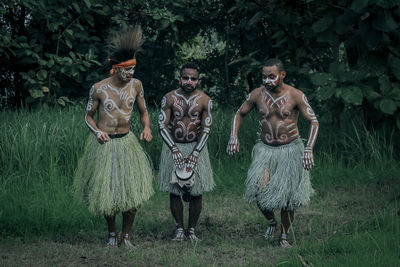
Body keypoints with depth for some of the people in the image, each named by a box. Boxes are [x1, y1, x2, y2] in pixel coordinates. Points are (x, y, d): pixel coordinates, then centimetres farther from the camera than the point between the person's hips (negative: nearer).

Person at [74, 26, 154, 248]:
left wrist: (147, 128, -7)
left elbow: (143, 112, 13)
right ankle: (112, 233, 25)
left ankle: (126, 235, 13)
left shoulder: (136, 85, 0)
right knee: (106, 189, 4)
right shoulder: (99, 89, -9)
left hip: (126, 142, 3)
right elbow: (88, 116, 2)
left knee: (133, 190, -4)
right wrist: (97, 131, -17)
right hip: (104, 144, -2)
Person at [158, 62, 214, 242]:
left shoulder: (204, 100, -4)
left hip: (196, 147, 0)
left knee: (197, 191, -1)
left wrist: (195, 153, -17)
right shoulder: (169, 98, -4)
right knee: (174, 190, 1)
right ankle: (179, 229, 12)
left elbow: (206, 129, -6)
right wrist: (174, 150, -20)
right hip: (173, 147, 0)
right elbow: (162, 126, -8)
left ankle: (192, 229, 12)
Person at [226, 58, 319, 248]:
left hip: (291, 149, -2)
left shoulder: (295, 96, -11)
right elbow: (240, 114, 12)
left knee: (287, 196, -1)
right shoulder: (257, 95, -3)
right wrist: (233, 136, -4)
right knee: (259, 189, -19)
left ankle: (284, 236, 21)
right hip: (265, 149, 2)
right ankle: (271, 222, 9)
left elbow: (314, 122, -12)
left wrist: (309, 149, -26)